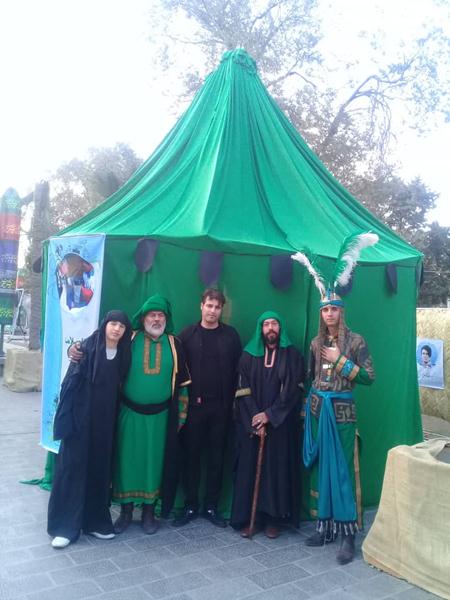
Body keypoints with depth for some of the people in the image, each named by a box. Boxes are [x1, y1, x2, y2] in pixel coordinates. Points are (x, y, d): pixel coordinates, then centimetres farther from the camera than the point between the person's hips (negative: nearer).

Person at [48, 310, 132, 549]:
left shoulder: (123, 355, 5)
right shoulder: (87, 348, -8)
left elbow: (121, 388, 9)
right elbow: (71, 382, -11)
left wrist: (115, 417, 4)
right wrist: (66, 417, -14)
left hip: (106, 420, 4)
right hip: (81, 417, -4)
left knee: (100, 468, 10)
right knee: (72, 467, 1)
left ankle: (95, 520, 23)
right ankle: (64, 525, 12)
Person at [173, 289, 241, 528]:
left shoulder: (230, 335, 4)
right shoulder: (188, 334, 2)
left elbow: (237, 369, 4)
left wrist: (232, 398, -2)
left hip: (221, 406, 1)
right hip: (193, 405, -1)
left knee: (216, 457, 8)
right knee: (192, 455, 6)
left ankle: (211, 506, 20)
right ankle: (190, 506, 18)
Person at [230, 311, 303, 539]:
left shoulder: (292, 356, 2)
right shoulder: (248, 356, 4)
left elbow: (291, 391, -5)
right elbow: (243, 392, -1)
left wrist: (269, 415, -11)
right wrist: (255, 422, -10)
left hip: (280, 424, -1)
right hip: (250, 423, 1)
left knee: (277, 468, 2)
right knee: (249, 467, 2)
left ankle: (272, 518, 13)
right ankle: (246, 518, 11)